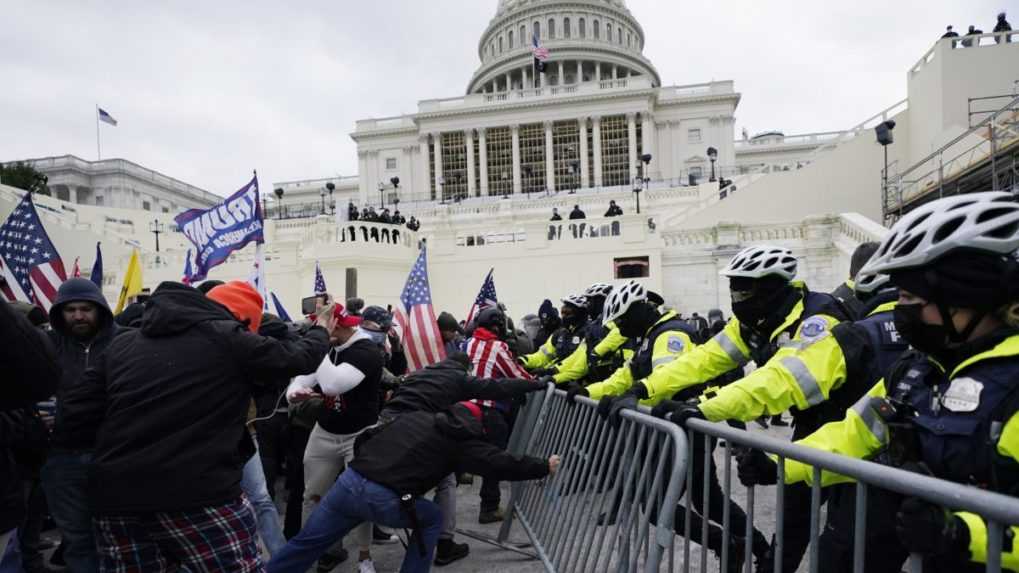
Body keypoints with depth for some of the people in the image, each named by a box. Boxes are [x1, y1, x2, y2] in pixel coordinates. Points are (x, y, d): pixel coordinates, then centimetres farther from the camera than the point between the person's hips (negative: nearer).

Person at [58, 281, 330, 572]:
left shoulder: (122, 343, 13)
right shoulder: (226, 338, -4)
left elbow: (75, 413, 12)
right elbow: (298, 357, 6)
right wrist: (320, 330, 26)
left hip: (116, 497, 7)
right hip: (198, 495, -6)